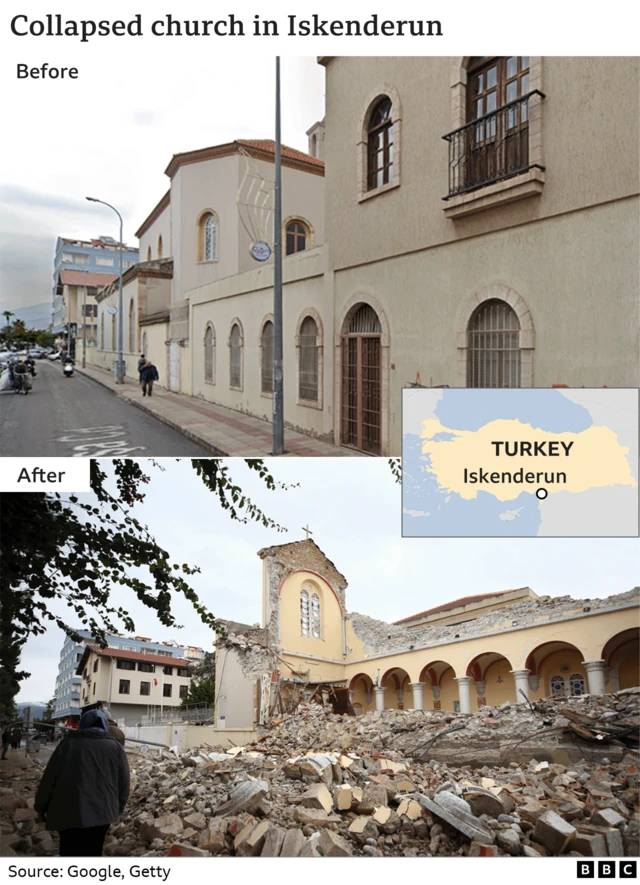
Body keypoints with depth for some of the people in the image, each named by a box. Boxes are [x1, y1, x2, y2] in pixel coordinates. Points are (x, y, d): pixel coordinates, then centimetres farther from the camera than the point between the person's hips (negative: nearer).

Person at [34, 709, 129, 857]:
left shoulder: (67, 745, 3)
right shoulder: (115, 747, 4)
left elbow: (49, 778, 5)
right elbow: (123, 784, 5)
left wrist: (40, 806, 18)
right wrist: (117, 809, 19)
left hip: (68, 812, 0)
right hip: (101, 812, 0)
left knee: (70, 854, 10)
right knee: (92, 853, 12)